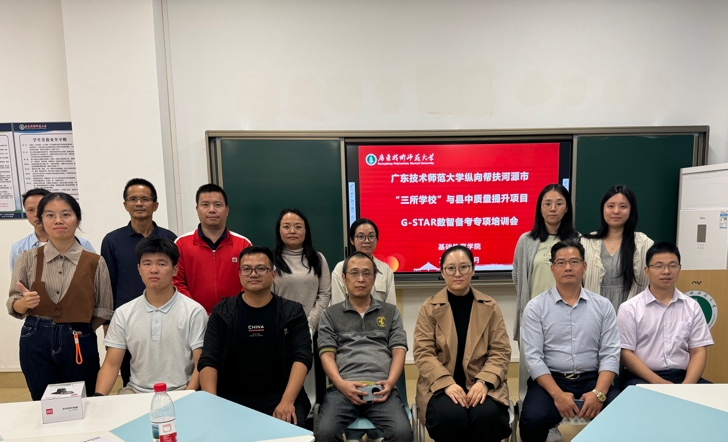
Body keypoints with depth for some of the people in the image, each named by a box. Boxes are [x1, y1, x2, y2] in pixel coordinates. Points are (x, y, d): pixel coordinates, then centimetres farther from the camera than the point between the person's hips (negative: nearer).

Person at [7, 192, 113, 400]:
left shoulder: (95, 262, -2)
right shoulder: (28, 258, 0)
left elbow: (104, 310, 0)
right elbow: (13, 306, 3)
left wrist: (83, 330, -10)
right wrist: (25, 302, -16)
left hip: (80, 343, -1)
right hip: (36, 341, 1)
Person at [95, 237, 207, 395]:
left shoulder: (194, 312, -5)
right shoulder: (123, 313, 7)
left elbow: (201, 365, -6)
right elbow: (111, 364, 5)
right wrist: (98, 397, -12)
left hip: (179, 391, -3)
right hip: (136, 392, 4)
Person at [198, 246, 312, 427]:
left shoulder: (292, 312, 2)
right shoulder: (222, 312, 6)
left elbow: (302, 357, -6)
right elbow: (208, 361, 0)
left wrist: (287, 401, -20)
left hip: (278, 396, -1)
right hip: (231, 397, 2)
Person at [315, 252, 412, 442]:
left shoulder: (391, 312, 18)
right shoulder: (330, 314, 16)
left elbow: (399, 351, 10)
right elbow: (327, 354, 6)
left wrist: (390, 382, -8)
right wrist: (341, 384, -11)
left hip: (381, 389, 1)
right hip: (343, 388, 0)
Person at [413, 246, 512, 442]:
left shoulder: (489, 307, 7)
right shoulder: (429, 307, 2)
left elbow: (501, 351, 2)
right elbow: (423, 353, -5)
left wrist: (484, 382, -15)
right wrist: (447, 383, -19)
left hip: (482, 383, 1)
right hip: (441, 384, -1)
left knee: (487, 416, -29)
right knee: (450, 416, -31)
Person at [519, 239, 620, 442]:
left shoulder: (603, 305, 7)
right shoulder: (535, 307, -1)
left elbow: (610, 354, 1)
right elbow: (533, 357, -6)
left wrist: (599, 392, -14)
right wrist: (557, 394, -18)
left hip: (592, 380, 2)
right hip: (550, 380, -2)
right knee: (533, 419, -28)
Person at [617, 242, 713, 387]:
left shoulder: (692, 307, 10)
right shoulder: (629, 308, -2)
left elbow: (698, 352, 6)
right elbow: (626, 353, -6)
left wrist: (687, 385, -10)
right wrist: (658, 382, -16)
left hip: (682, 376, 4)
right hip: (642, 378, -3)